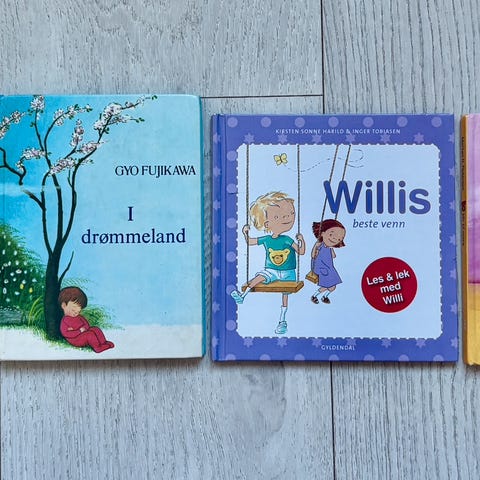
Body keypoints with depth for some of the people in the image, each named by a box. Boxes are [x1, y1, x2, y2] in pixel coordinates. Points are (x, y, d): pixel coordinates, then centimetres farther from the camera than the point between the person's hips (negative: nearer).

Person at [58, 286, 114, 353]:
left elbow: (87, 325, 11)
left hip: (84, 332, 8)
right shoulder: (65, 320, -6)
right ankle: (97, 347, -28)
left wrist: (84, 328, -15)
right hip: (75, 339, -8)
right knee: (89, 334, -28)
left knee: (96, 329, -5)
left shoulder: (79, 317, 16)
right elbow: (65, 333, -16)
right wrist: (79, 331, -19)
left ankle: (103, 343, -12)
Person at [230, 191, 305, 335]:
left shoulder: (288, 240, -9)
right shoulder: (266, 239, -4)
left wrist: (302, 241, -23)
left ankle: (282, 321, 3)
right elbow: (250, 242, 9)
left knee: (285, 294, -5)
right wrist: (246, 233, -8)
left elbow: (301, 252, -7)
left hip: (287, 272, 0)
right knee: (259, 277, -28)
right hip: (270, 270, 1)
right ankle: (242, 296, -31)